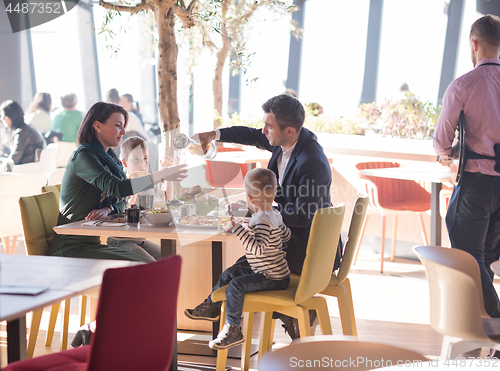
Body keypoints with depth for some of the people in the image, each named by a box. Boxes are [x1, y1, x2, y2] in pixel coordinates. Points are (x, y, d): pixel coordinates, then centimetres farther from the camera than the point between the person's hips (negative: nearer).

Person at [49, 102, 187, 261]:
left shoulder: (109, 157, 15)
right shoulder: (82, 156, -13)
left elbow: (120, 201, 15)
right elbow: (115, 187, -28)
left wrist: (107, 209, -9)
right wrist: (161, 175, -28)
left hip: (94, 241, 8)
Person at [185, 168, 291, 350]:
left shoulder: (262, 221, -24)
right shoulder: (275, 215, 7)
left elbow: (258, 248, -36)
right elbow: (286, 235, 25)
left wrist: (238, 229, -34)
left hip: (273, 278, -11)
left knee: (236, 285, -25)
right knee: (230, 272, 19)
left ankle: (233, 329, -21)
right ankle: (211, 305, 34)